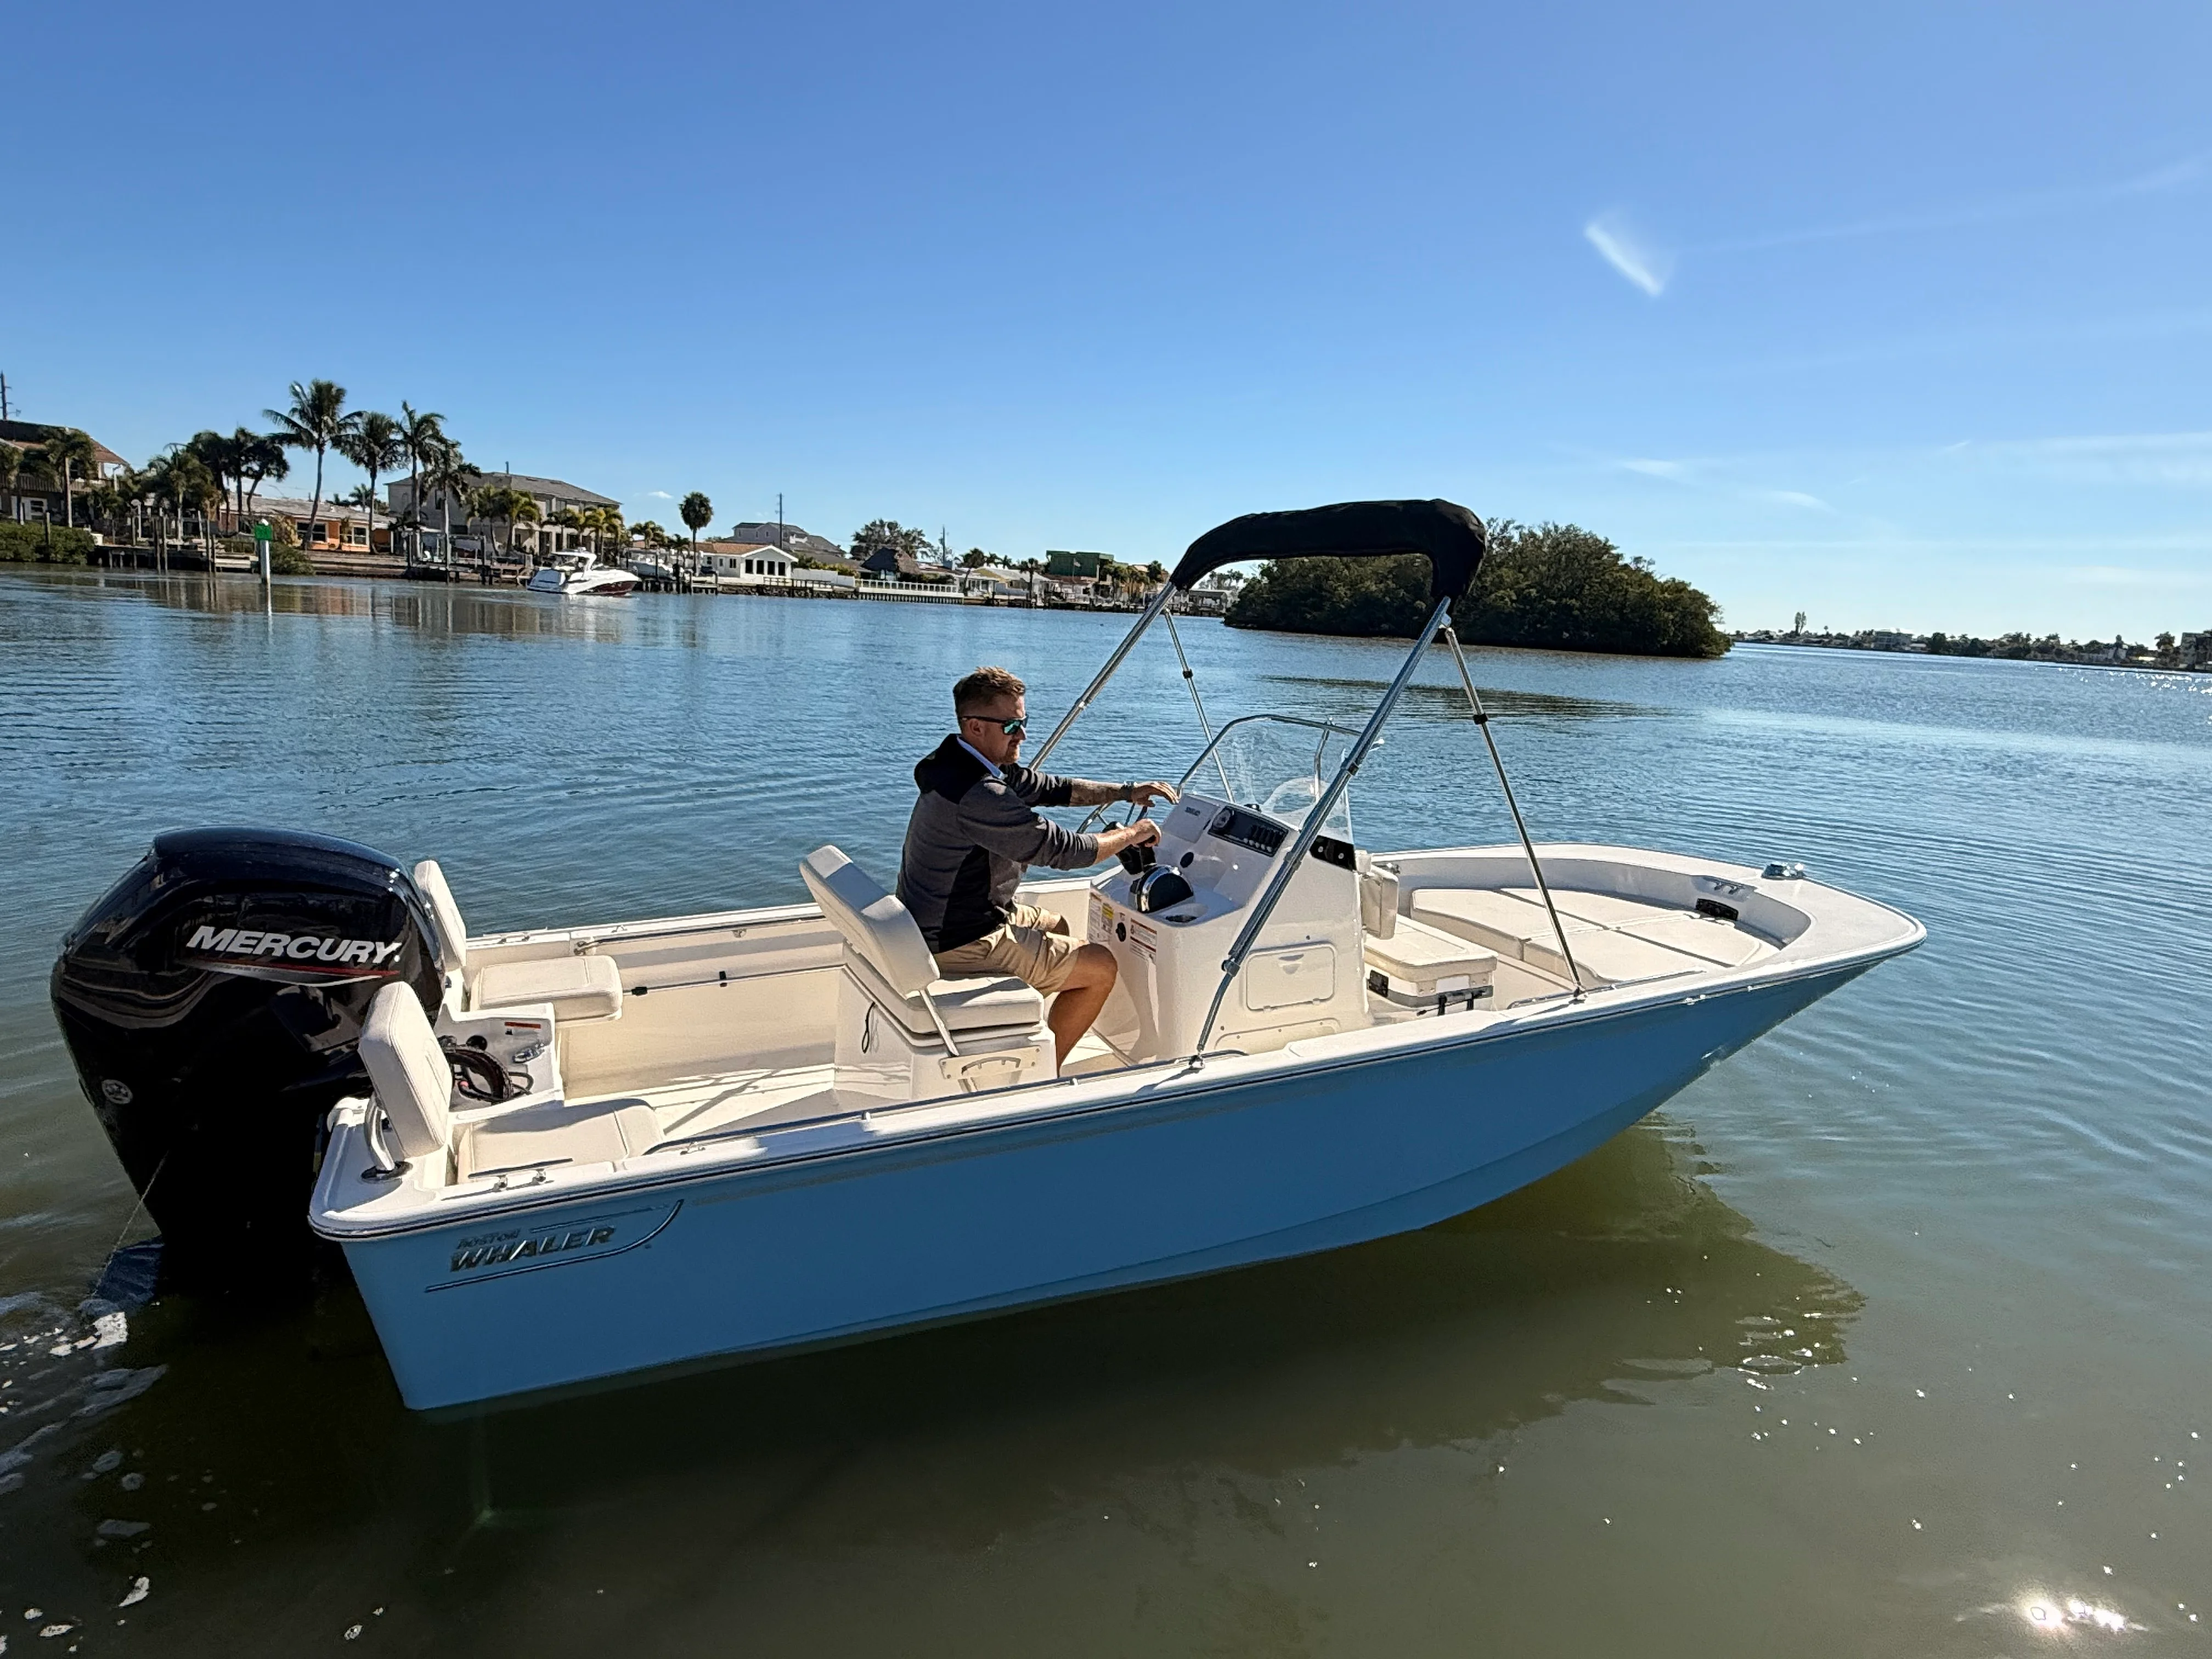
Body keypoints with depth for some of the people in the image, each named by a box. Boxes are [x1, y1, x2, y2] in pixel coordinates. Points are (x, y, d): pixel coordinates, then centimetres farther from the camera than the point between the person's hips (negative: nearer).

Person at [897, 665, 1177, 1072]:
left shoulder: (963, 766, 4)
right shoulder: (978, 795, -29)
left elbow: (1053, 788, 13)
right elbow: (1065, 851, -25)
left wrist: (1125, 791, 7)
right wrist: (1132, 835, -9)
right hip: (960, 946, -11)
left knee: (1057, 928, 31)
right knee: (1100, 968, -3)